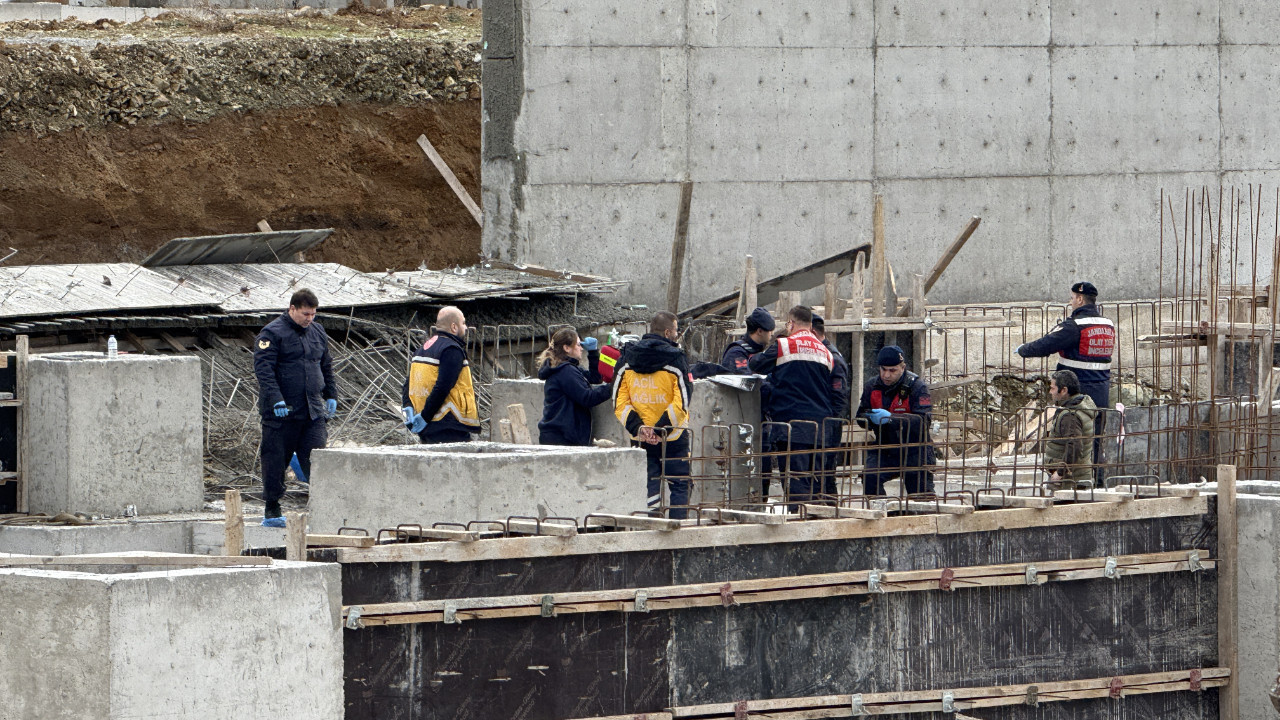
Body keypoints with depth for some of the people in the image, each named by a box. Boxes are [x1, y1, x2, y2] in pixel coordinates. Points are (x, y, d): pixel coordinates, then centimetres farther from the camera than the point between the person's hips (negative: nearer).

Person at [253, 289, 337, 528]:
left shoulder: (317, 333, 14)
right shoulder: (272, 334, -8)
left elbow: (326, 366, 27)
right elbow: (263, 369, -16)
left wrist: (331, 395, 19)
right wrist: (276, 400, -24)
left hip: (313, 411, 5)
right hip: (282, 414, -5)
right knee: (276, 461, 2)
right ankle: (272, 512, 11)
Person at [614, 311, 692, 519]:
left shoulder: (627, 359, 4)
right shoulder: (675, 359, -9)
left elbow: (619, 403, 0)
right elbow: (681, 403, -16)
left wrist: (637, 427, -7)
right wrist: (662, 429, -15)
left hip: (640, 439, 4)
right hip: (673, 439, -4)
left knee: (650, 488, 9)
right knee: (680, 486, 6)